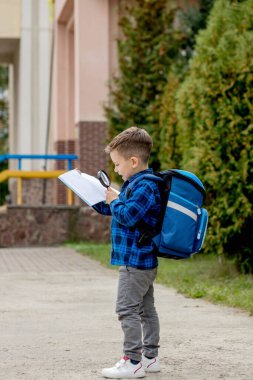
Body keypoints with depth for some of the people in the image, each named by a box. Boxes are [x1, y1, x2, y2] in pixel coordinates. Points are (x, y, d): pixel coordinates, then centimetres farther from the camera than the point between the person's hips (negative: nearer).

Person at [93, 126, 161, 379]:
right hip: (143, 260, 11)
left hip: (135, 261, -11)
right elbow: (109, 210, 26)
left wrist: (114, 200, -12)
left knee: (127, 309, -9)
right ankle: (150, 356, 23)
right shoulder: (135, 184, 14)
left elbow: (127, 215, -29)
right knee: (146, 309, 15)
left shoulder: (145, 187, -19)